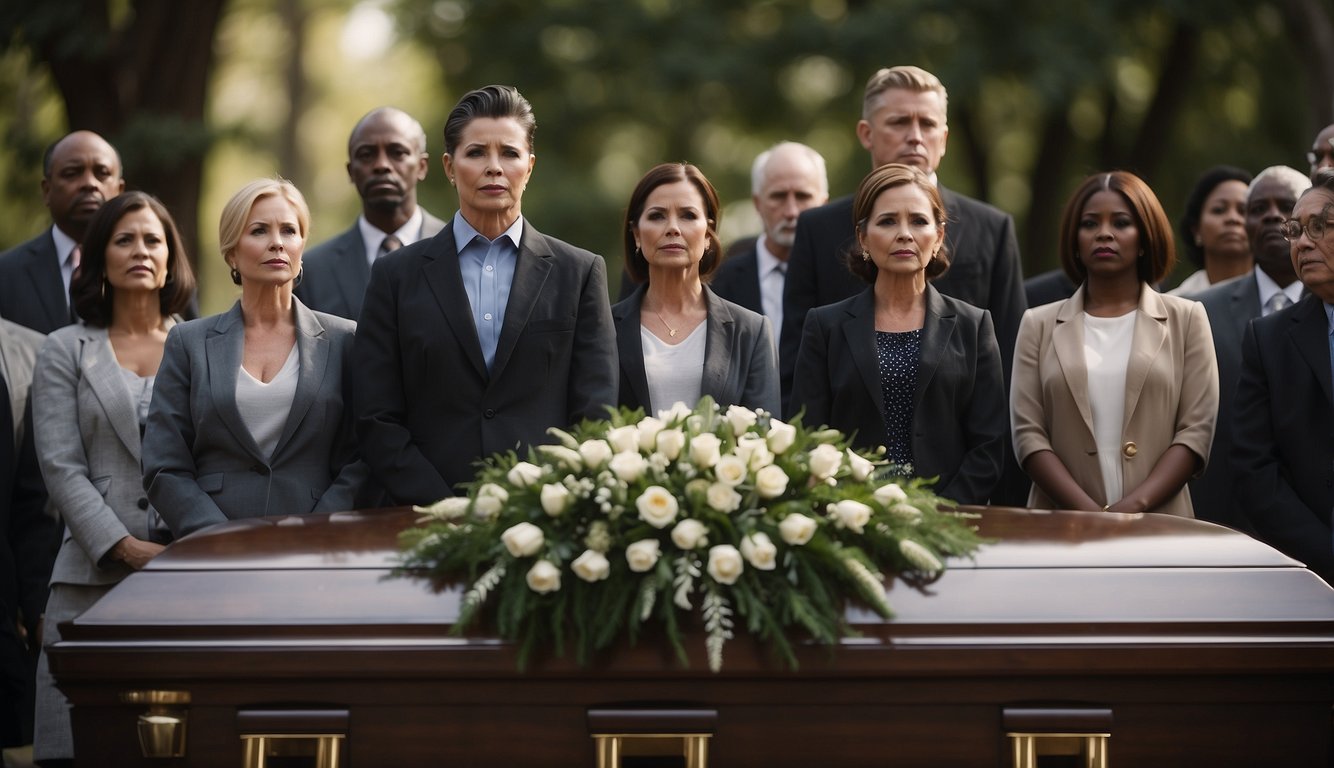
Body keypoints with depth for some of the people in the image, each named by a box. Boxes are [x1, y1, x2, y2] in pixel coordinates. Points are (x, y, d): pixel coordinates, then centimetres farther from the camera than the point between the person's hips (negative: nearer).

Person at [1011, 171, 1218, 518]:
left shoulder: (1185, 319, 7)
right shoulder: (1040, 324, 8)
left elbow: (1196, 431, 0)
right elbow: (1028, 433, 1)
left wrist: (1133, 506, -13)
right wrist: (1089, 513, -12)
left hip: (1159, 527, 0)